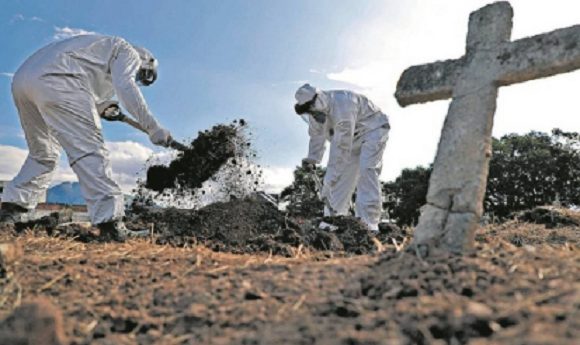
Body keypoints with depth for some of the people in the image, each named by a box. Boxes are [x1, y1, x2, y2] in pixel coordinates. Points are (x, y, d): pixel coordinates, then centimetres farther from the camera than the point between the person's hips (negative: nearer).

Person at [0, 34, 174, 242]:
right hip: (55, 78, -9)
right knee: (89, 150, -13)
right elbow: (125, 87, -9)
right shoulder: (128, 52, 13)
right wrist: (152, 128, -12)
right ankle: (110, 223, -20)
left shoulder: (103, 48, 38)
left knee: (43, 154, 19)